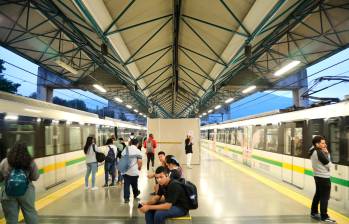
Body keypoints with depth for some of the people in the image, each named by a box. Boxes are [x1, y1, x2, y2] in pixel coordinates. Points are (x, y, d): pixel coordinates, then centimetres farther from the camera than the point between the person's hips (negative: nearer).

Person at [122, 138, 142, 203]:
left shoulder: (125, 149, 5)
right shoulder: (138, 151, -8)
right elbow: (140, 162, -15)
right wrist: (139, 168, 3)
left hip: (125, 171, 2)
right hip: (134, 171, -2)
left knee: (126, 185, 6)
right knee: (134, 184, 17)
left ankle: (126, 198, 5)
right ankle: (135, 194, 38)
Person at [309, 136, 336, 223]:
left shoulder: (313, 151, 8)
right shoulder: (319, 152, -21)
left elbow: (322, 162, 10)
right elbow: (328, 164, -17)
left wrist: (325, 153, 0)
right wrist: (327, 153, -4)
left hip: (317, 176, 10)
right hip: (324, 177, -10)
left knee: (318, 194, 18)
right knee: (324, 197, -2)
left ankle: (314, 212, 27)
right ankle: (324, 217, 4)